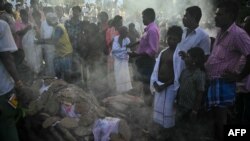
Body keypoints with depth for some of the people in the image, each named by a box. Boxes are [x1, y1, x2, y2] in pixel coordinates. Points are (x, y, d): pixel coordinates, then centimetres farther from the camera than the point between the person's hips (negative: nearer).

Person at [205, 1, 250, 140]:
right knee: (216, 116, 19)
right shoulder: (221, 33, 12)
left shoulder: (237, 34, -16)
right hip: (213, 81, 9)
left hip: (223, 83, -9)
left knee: (220, 119, 2)